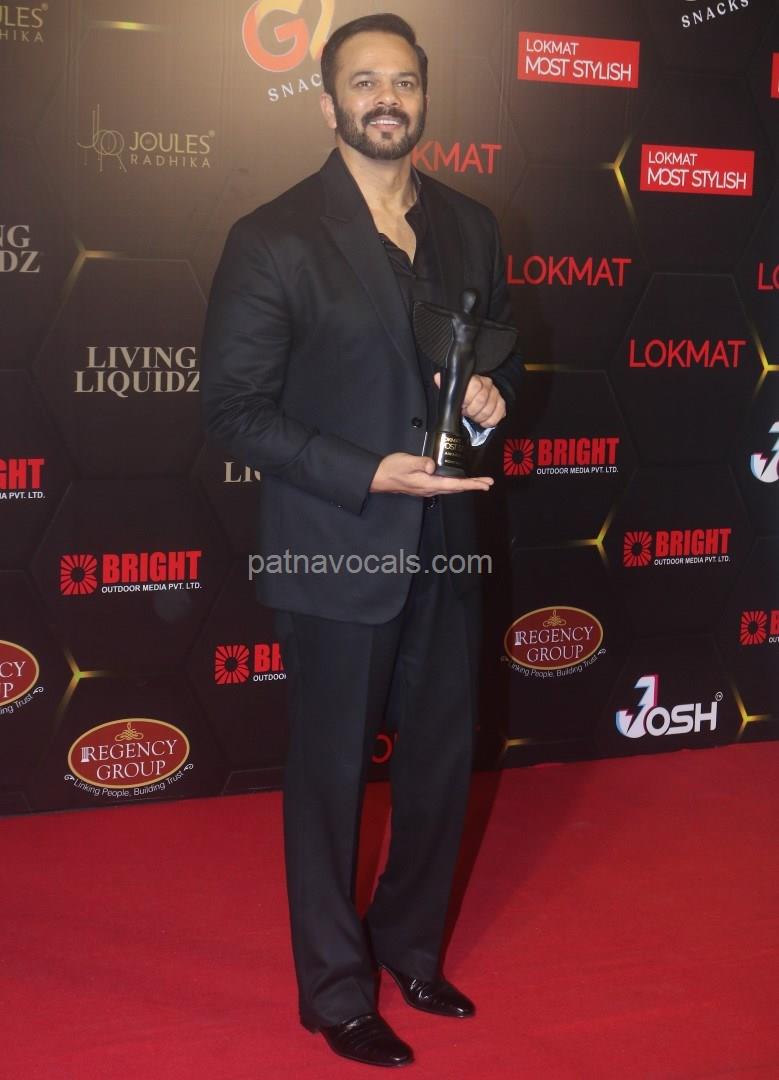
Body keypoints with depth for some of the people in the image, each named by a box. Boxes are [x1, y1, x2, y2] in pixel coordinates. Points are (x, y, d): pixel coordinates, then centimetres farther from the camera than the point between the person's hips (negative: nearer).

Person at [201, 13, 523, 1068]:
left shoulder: (469, 226, 6)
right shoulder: (274, 240, -11)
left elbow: (500, 348, 19)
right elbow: (233, 406, -11)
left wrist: (493, 390, -5)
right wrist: (370, 476, -20)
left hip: (445, 546, 6)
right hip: (334, 553, -5)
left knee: (443, 762, 16)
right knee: (331, 775, 9)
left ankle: (410, 946, 40)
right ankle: (337, 992, 28)